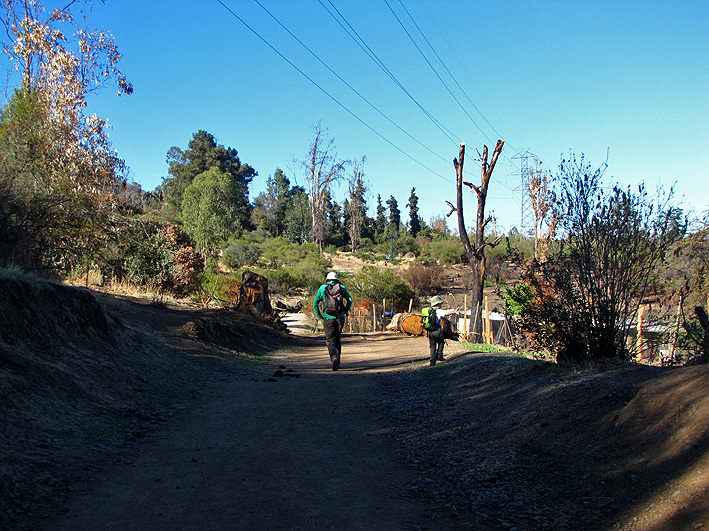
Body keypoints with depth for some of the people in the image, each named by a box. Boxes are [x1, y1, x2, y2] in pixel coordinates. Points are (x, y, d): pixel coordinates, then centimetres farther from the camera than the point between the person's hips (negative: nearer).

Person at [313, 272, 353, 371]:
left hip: (328, 318, -1)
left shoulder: (322, 288, 5)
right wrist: (346, 311, 19)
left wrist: (319, 316, 13)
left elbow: (315, 303, 7)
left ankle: (334, 358, -24)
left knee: (330, 340, 1)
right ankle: (337, 361, 19)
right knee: (338, 339, 16)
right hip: (339, 317, 2)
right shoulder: (341, 288, 6)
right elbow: (349, 299, 11)